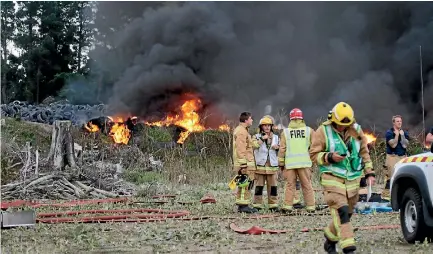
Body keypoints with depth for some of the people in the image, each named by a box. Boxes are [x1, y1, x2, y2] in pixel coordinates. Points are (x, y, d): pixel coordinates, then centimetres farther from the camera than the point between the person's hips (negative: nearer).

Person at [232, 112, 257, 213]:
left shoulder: (241, 130, 22)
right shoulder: (241, 132, -13)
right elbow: (240, 149, -20)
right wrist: (243, 164, -23)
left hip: (245, 163, 11)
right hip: (245, 163, -11)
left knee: (244, 185, 12)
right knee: (245, 184, -9)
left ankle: (241, 205, 15)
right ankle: (243, 205, -8)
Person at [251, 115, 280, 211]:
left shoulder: (276, 137, 16)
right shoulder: (257, 137, 5)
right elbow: (253, 145, -15)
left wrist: (277, 148, 1)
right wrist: (262, 138, -17)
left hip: (272, 166, 3)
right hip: (260, 165, -3)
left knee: (273, 186, 4)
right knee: (259, 186, -1)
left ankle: (273, 205, 10)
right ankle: (257, 205, 5)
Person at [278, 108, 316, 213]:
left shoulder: (285, 132, 3)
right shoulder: (309, 130, 2)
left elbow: (282, 149, 3)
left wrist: (281, 163, 10)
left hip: (290, 163, 0)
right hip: (305, 162, 0)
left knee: (290, 185, 8)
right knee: (307, 185, 6)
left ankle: (287, 206, 4)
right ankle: (310, 206, 9)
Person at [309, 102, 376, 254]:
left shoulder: (356, 130, 7)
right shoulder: (323, 131, -5)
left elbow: (364, 152, 17)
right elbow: (314, 154, -3)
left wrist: (369, 173, 13)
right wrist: (330, 157, -18)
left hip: (353, 179, 5)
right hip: (332, 178, -5)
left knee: (346, 213, 11)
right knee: (341, 212, -17)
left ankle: (330, 239, 33)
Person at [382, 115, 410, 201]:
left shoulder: (405, 133, 13)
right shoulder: (389, 132, -1)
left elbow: (405, 145, 0)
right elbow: (393, 145, -12)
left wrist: (402, 135, -7)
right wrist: (396, 135, -12)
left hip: (403, 157, 5)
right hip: (392, 157, -4)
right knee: (390, 176, -11)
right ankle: (386, 195, -10)